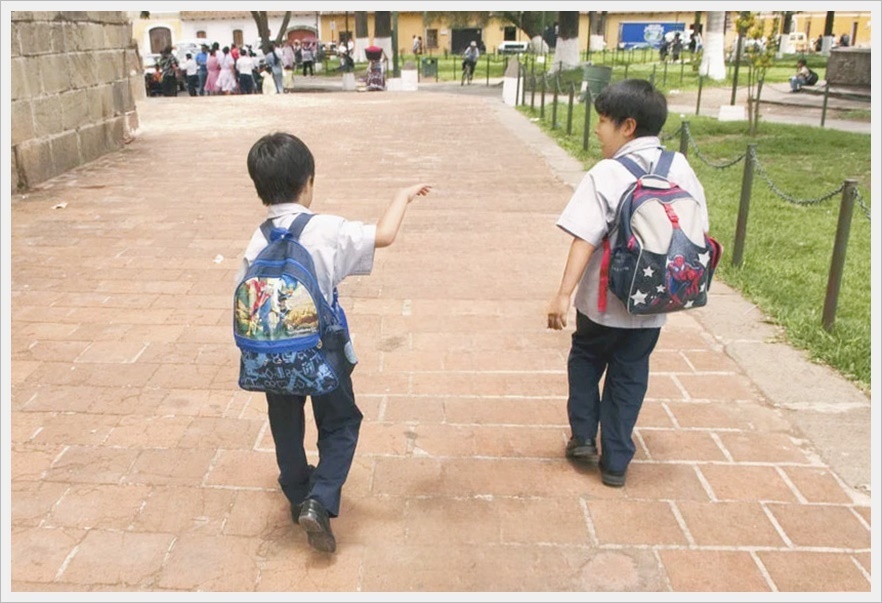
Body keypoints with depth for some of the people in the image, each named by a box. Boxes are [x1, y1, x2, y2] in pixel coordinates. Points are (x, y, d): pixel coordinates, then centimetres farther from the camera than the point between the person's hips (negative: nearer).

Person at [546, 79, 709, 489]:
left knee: (586, 357, 23)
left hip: (604, 300, -4)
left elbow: (585, 239, -24)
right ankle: (616, 462, 22)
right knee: (630, 374, 16)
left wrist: (564, 294, -25)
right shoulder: (680, 168, -1)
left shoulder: (606, 174, -17)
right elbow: (700, 231, 5)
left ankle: (583, 436, 22)